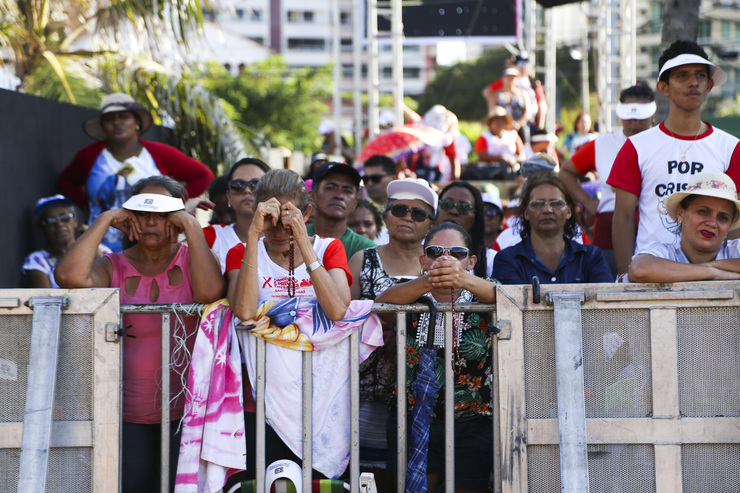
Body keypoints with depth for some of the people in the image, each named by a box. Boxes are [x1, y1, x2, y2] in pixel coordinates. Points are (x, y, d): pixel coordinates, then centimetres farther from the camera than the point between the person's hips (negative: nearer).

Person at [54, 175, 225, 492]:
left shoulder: (192, 259, 5)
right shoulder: (114, 267, 6)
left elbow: (210, 291, -19)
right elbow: (68, 276, -15)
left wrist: (192, 226, -13)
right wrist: (105, 221, -7)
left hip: (186, 408, -1)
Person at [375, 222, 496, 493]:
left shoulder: (480, 300, 1)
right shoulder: (411, 297, 2)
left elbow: (503, 297, -23)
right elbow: (382, 300, -21)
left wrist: (465, 280, -46)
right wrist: (427, 282, -43)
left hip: (472, 427, 0)